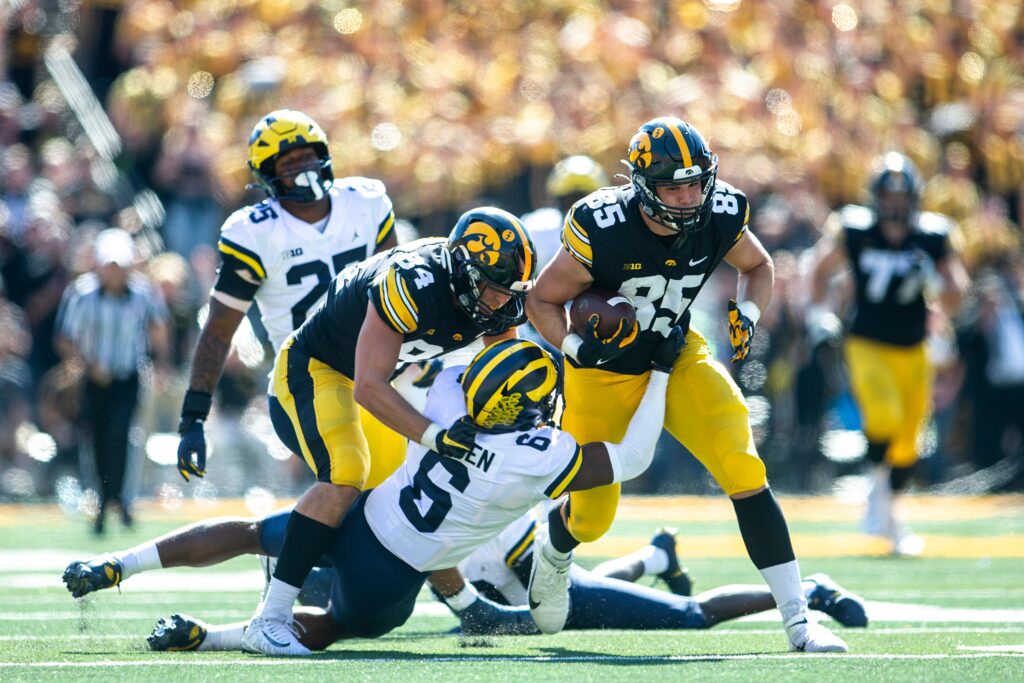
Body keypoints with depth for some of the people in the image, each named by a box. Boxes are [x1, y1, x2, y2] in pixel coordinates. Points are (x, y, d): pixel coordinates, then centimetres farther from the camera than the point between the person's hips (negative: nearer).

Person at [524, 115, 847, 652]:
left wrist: (747, 315, -14)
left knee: (744, 473, -18)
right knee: (592, 517, 7)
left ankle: (798, 620, -16)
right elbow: (542, 300, -15)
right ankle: (553, 550, 48)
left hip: (677, 357, 2)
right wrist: (576, 346, -33)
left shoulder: (720, 216, -18)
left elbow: (758, 267, 5)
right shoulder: (602, 230, -29)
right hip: (604, 372, -2)